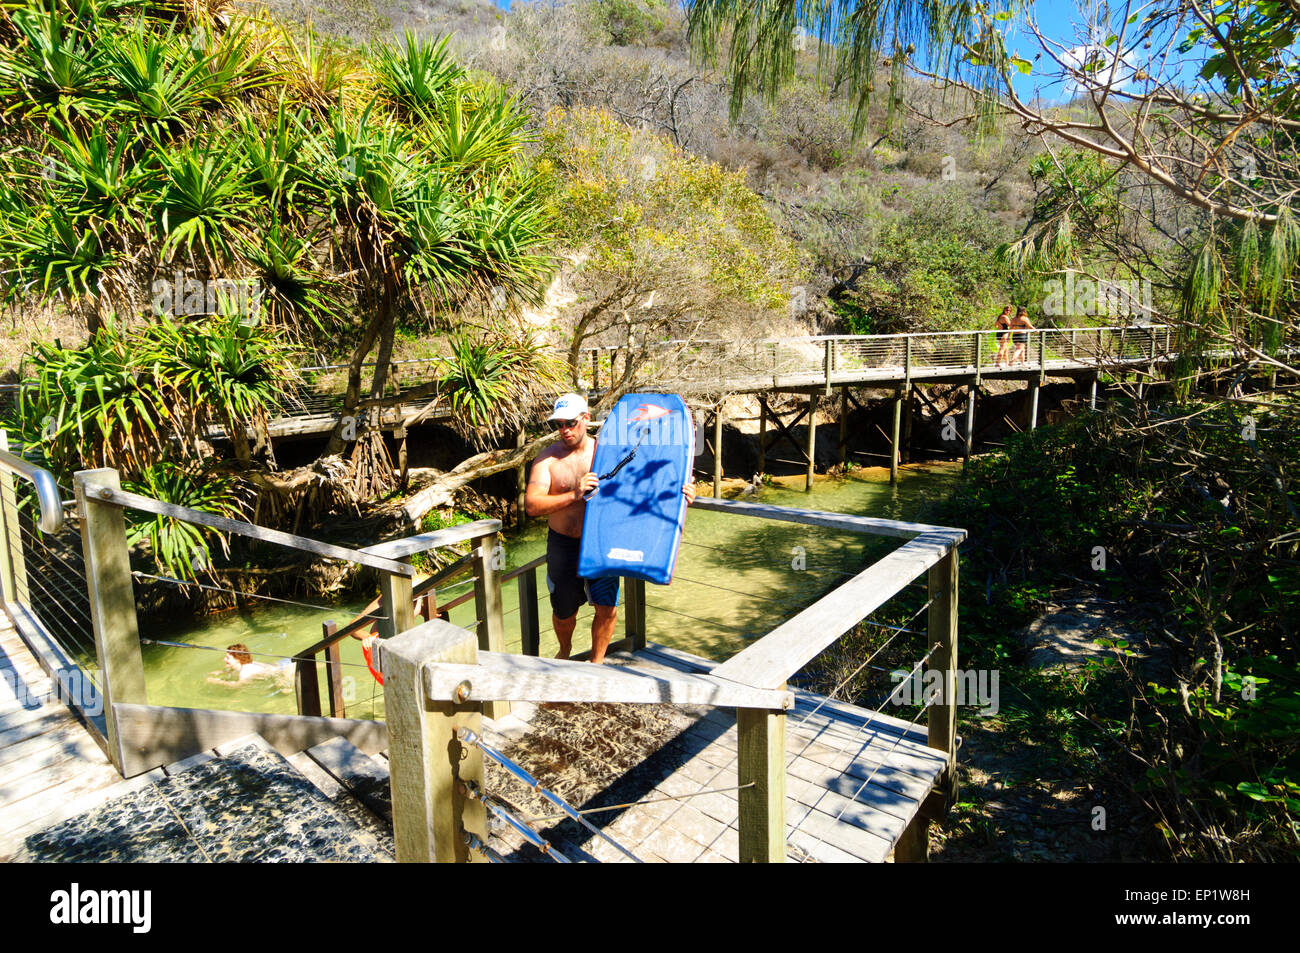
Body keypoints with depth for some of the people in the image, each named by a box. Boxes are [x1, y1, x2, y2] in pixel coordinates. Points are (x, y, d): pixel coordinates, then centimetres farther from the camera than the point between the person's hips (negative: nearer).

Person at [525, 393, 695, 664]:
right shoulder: (548, 458, -7)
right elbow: (531, 505, -17)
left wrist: (680, 493, -17)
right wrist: (574, 495, -30)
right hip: (563, 545, 0)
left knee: (607, 608, -5)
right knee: (563, 611, 14)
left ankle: (596, 661, 22)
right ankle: (565, 650, 47)